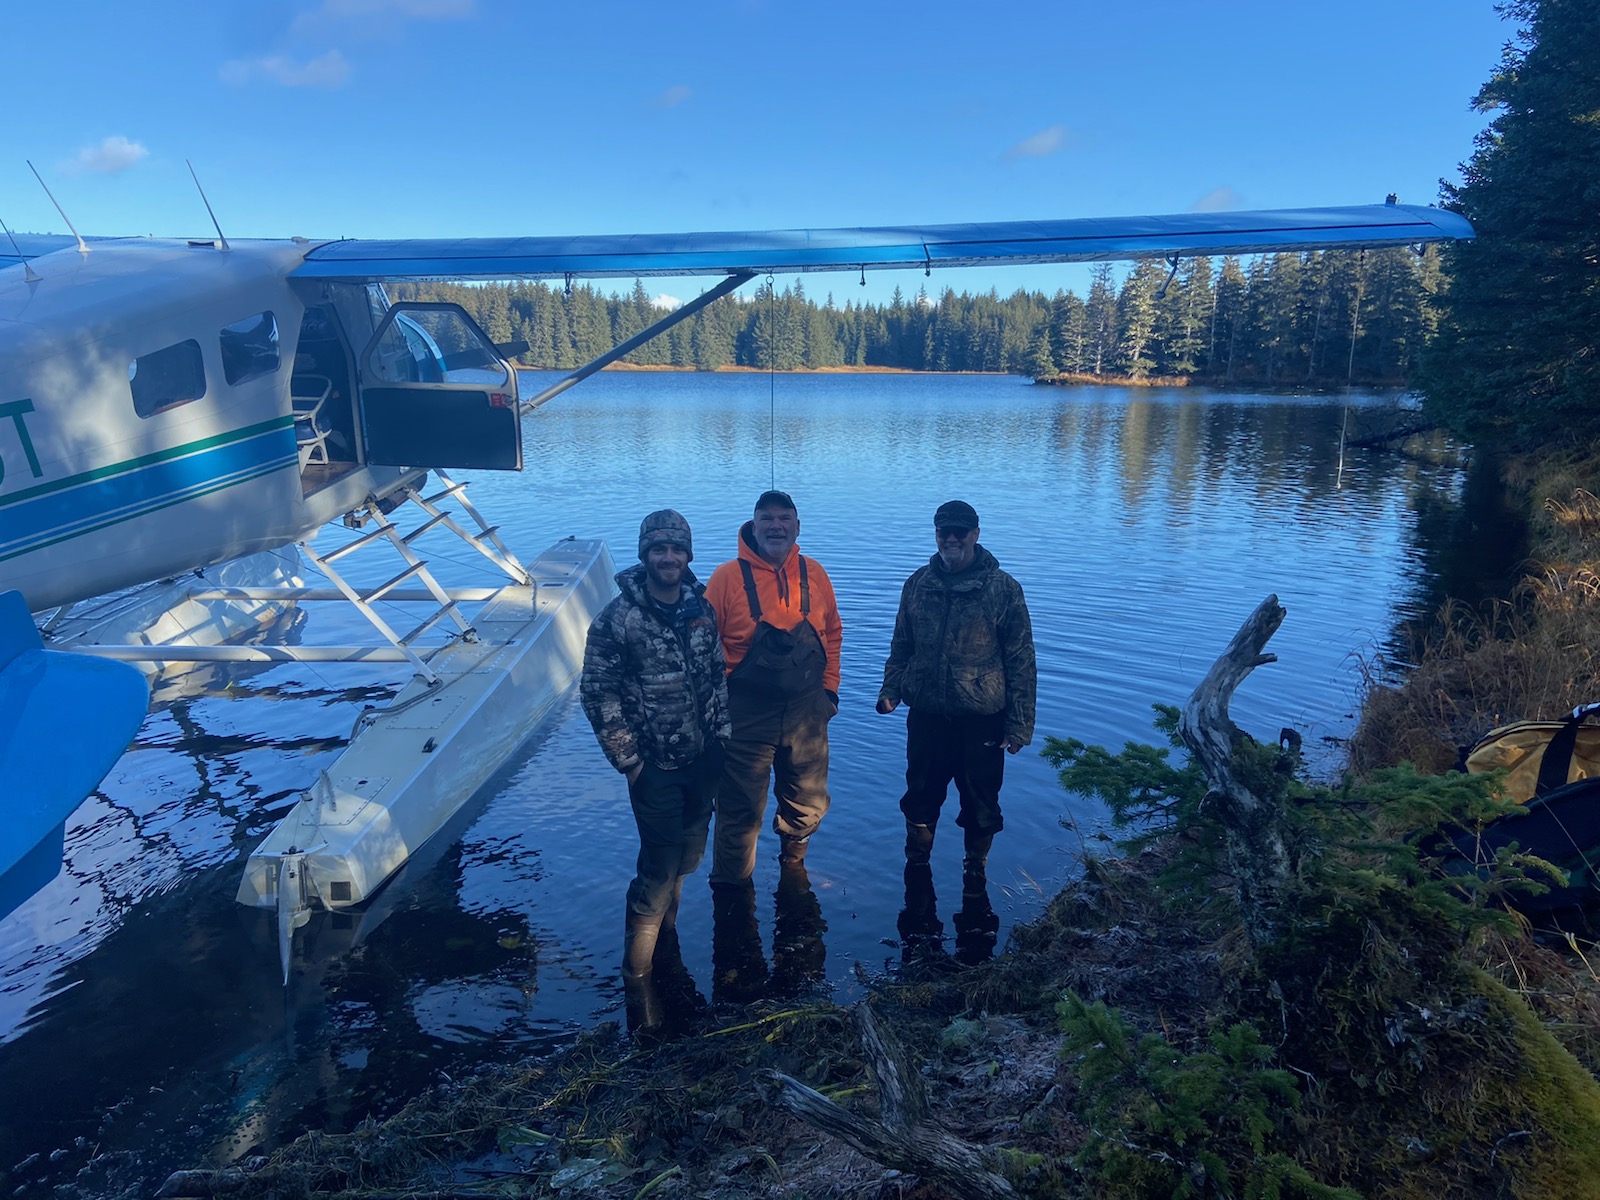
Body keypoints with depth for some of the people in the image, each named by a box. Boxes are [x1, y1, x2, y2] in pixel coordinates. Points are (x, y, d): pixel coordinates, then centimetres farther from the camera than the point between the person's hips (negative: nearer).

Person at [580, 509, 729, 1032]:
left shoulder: (702, 608, 2)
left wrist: (722, 734, 7)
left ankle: (666, 946, 42)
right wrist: (628, 760, -12)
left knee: (686, 860, 19)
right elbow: (596, 694, -12)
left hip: (703, 759, 6)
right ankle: (637, 980, 11)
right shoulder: (618, 618, -14)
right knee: (659, 870, -4)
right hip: (656, 767, -5)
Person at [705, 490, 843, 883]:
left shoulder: (814, 574, 2)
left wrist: (830, 688, 9)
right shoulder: (728, 577, -8)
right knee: (741, 811, 8)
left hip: (807, 713, 4)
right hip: (746, 715, -3)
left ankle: (792, 866, 47)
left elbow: (833, 634, 12)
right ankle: (729, 891, 31)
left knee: (809, 806, 18)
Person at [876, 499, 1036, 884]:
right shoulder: (917, 584, 5)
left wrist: (1019, 724, -8)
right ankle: (916, 869, 37)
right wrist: (891, 688, -1)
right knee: (920, 799, 16)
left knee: (981, 806, 11)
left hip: (981, 721, -3)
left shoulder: (1003, 589, -5)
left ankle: (974, 874, 33)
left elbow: (1021, 661, -5)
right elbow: (901, 645, 15)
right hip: (926, 716, 3)